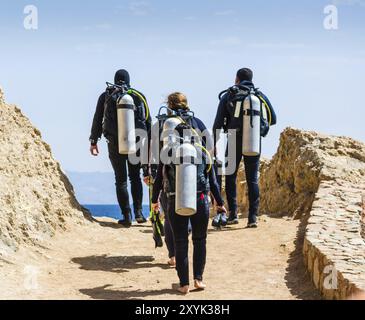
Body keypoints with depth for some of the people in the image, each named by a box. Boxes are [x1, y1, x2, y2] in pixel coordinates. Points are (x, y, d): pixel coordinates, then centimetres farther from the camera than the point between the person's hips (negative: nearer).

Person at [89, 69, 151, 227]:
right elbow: (148, 122, 5)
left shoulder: (106, 96, 3)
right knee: (135, 177, 17)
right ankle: (138, 212, 8)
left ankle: (127, 217, 3)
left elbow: (97, 121, 5)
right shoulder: (139, 96, 5)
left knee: (121, 180, 7)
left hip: (115, 144, -1)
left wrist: (93, 142, 13)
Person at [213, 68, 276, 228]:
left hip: (234, 141, -1)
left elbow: (218, 123, 0)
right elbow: (273, 119, 7)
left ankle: (233, 213, 5)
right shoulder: (260, 95, 9)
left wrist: (214, 144, 5)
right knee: (252, 179, 6)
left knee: (230, 176, 12)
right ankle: (253, 216, 0)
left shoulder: (228, 96, 4)